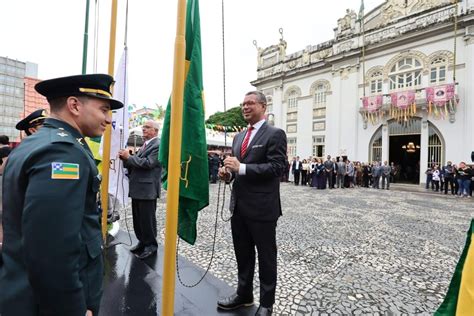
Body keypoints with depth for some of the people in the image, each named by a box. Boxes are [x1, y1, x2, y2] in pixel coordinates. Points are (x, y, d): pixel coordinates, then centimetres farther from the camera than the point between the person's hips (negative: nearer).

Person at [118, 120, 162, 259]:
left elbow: (148, 163, -23)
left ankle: (151, 245, 17)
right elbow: (136, 163, 17)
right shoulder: (144, 145, 18)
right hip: (137, 188, 9)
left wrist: (129, 157, -16)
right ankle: (142, 241, 32)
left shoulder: (158, 145, -12)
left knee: (147, 219, 2)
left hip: (148, 188, -9)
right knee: (138, 218, 17)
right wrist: (125, 158, -1)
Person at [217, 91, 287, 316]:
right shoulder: (239, 137, 15)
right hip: (239, 206, 7)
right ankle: (244, 294, 42)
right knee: (242, 254, 21)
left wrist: (241, 167, -23)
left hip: (262, 207, -7)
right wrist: (228, 173, -3)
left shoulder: (275, 134, -8)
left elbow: (277, 167, -18)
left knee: (266, 257, 12)